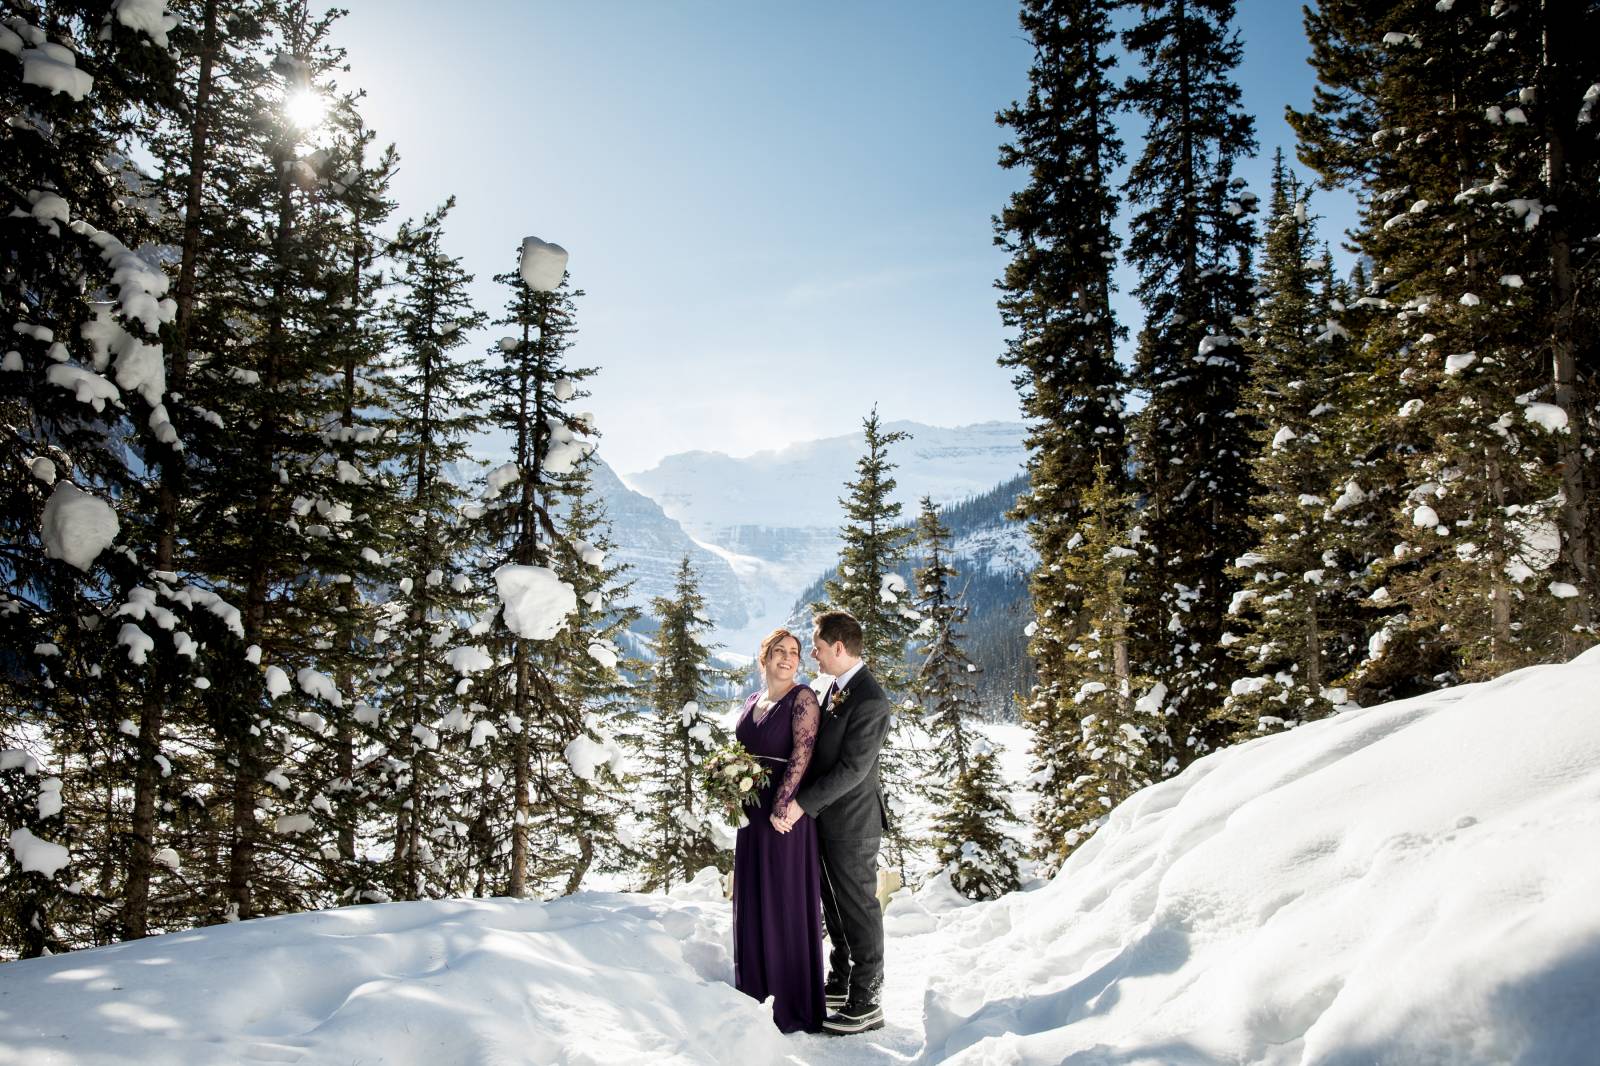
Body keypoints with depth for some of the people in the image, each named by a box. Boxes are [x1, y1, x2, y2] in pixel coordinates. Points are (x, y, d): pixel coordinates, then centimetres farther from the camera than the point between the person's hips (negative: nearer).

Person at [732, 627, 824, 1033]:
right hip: (753, 813, 7)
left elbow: (802, 754, -17)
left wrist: (782, 806, -21)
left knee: (786, 903, 0)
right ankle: (756, 992, 27)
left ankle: (792, 1003, 12)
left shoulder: (802, 698, -8)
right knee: (751, 901, 13)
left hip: (786, 812, -7)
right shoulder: (752, 701, 13)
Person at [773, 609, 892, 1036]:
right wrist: (803, 801, 8)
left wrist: (803, 804, -22)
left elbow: (852, 768, -24)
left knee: (858, 909, 2)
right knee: (835, 905, 19)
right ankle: (840, 983, 34)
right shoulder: (837, 688, 8)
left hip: (852, 823, -9)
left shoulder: (870, 701, -22)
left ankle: (866, 1003, 13)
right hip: (827, 819, 9)